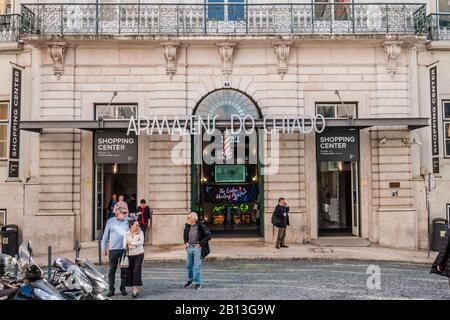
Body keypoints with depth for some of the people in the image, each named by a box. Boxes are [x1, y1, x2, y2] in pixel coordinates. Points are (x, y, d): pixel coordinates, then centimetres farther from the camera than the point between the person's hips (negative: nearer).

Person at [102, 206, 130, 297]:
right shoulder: (110, 221, 2)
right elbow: (105, 236, 6)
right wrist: (104, 248, 4)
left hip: (125, 249, 1)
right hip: (113, 249, -1)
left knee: (124, 270, 6)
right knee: (112, 270, 3)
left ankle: (123, 289, 18)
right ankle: (111, 289, 12)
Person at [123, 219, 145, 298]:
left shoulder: (140, 232, -6)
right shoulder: (127, 234, -5)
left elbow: (141, 242, -18)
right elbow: (125, 246, -11)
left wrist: (131, 243, -17)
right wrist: (136, 244, -17)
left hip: (139, 254, -2)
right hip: (130, 255, 2)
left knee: (137, 271, -10)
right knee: (130, 271, 5)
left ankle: (135, 290, -8)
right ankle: (136, 288, 24)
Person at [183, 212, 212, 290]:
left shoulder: (201, 226, -14)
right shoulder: (187, 226, 2)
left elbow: (208, 236, -14)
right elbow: (185, 234, 23)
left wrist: (201, 243, -15)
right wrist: (186, 242, 9)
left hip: (197, 248, -5)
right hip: (189, 247, 5)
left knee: (197, 266, -2)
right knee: (189, 265, 15)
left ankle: (198, 283, 11)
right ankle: (190, 280, 35)